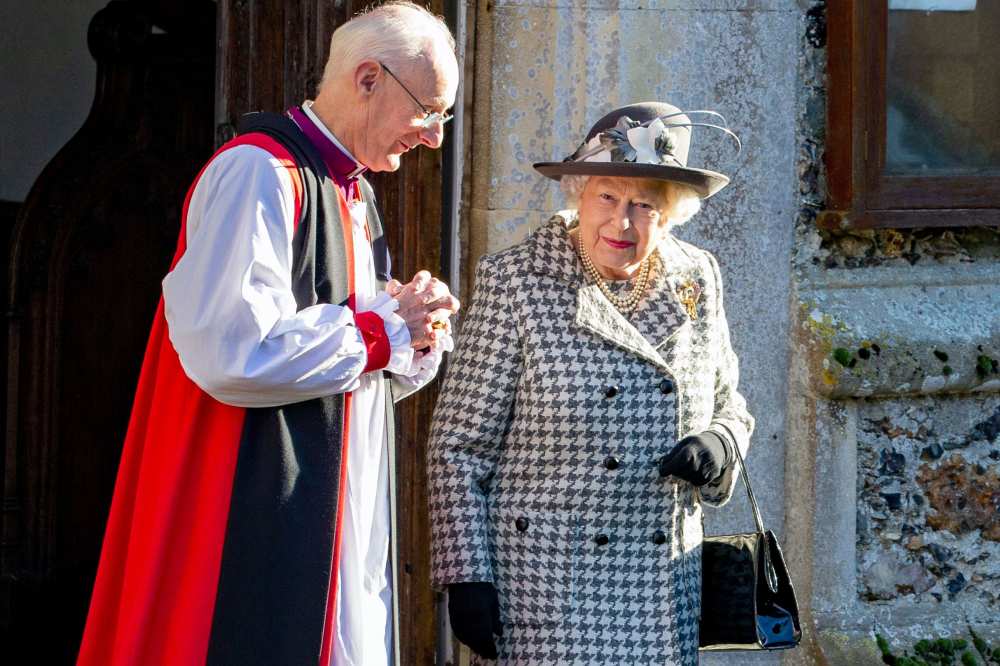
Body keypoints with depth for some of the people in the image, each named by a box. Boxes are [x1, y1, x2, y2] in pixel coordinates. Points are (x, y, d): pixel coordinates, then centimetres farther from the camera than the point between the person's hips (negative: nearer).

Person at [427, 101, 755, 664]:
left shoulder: (698, 280, 7)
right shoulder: (515, 281, -6)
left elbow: (729, 405, 20)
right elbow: (460, 444, -4)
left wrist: (720, 444, -4)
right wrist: (466, 576, -9)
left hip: (666, 587, 4)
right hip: (547, 585, -4)